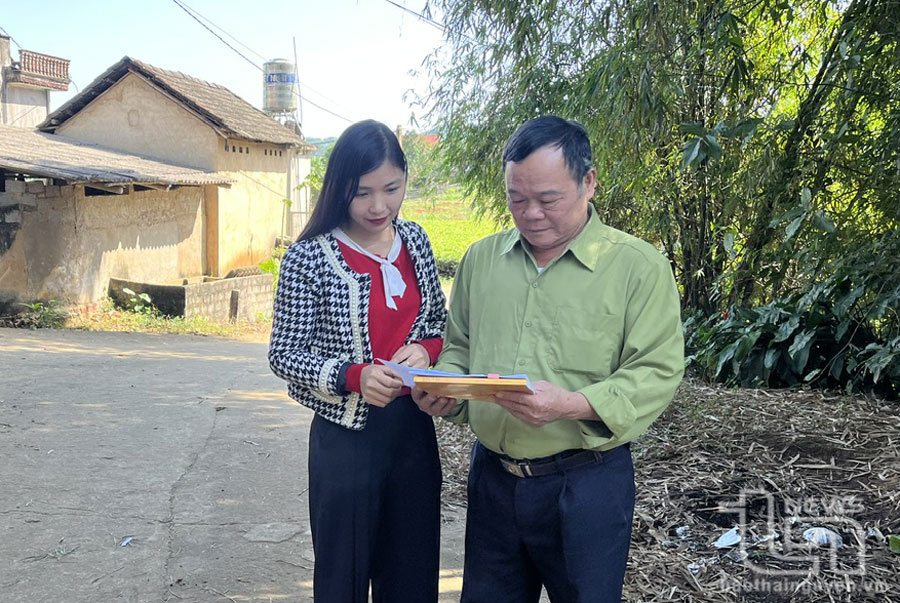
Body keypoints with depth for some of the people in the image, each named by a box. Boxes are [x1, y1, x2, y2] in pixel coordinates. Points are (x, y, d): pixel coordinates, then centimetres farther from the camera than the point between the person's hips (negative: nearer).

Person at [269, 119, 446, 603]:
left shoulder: (414, 240, 3)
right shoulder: (309, 258, -12)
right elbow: (284, 355, -7)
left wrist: (426, 348, -8)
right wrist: (352, 376, -24)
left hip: (413, 430, 5)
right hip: (346, 437, -4)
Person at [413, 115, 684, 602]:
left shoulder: (638, 266, -8)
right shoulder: (480, 259, 7)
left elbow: (656, 373, -12)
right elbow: (459, 347, 16)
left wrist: (574, 406, -27)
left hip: (585, 483, -4)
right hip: (492, 475, 4)